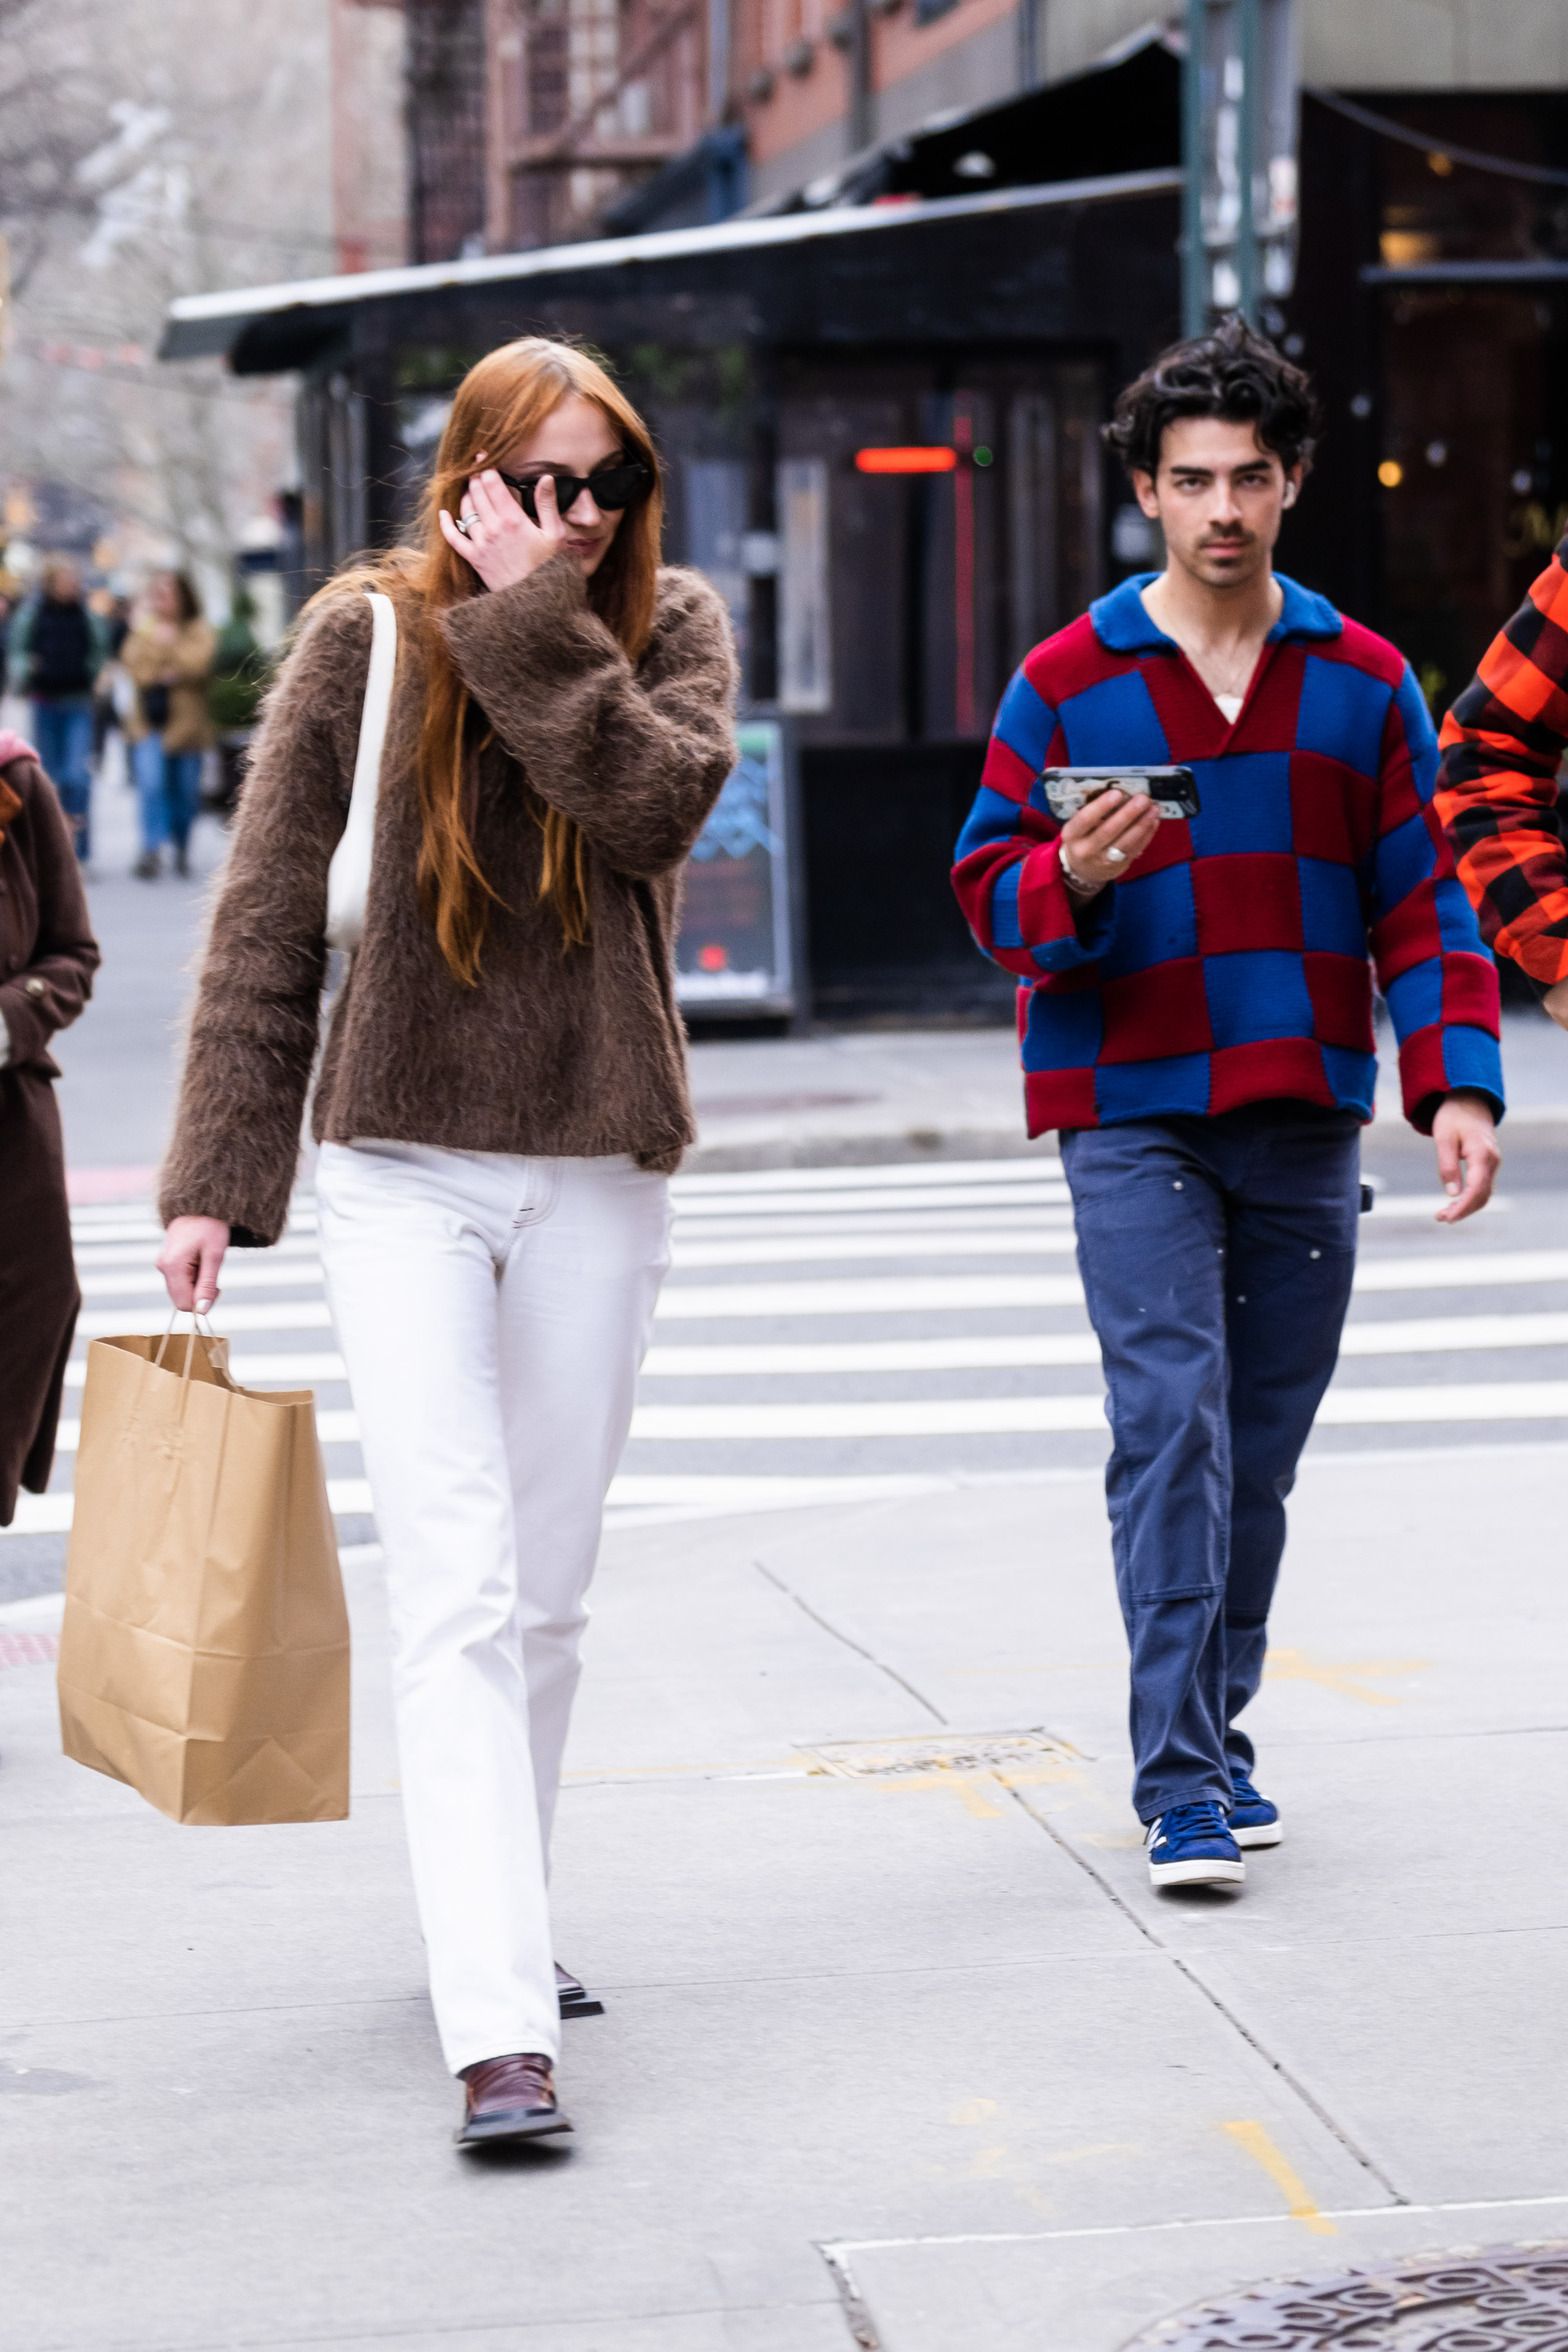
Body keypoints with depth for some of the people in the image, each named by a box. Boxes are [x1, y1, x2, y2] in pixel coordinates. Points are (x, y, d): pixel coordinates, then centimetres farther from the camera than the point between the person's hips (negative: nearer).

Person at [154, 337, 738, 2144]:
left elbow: (661, 803, -19)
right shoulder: (366, 637, -2)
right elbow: (267, 919, 0)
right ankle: (498, 2029, -18)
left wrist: (540, 619, -18)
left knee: (544, 1597, 11)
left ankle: (491, 1921, 29)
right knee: (456, 1597, -12)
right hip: (403, 1170, -2)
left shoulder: (672, 630, 3)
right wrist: (216, 1178, -3)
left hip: (595, 1180, 3)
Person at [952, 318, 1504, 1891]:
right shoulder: (1068, 681, 1)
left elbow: (1418, 901, 9)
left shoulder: (1361, 682, 8)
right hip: (1133, 1117, -3)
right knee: (1172, 1425, -13)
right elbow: (990, 886, 2)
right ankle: (1179, 1781, -13)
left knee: (1262, 1443, 8)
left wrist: (1458, 1080, -2)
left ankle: (1214, 1734, 22)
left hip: (1305, 1118, 3)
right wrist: (1074, 878, -21)